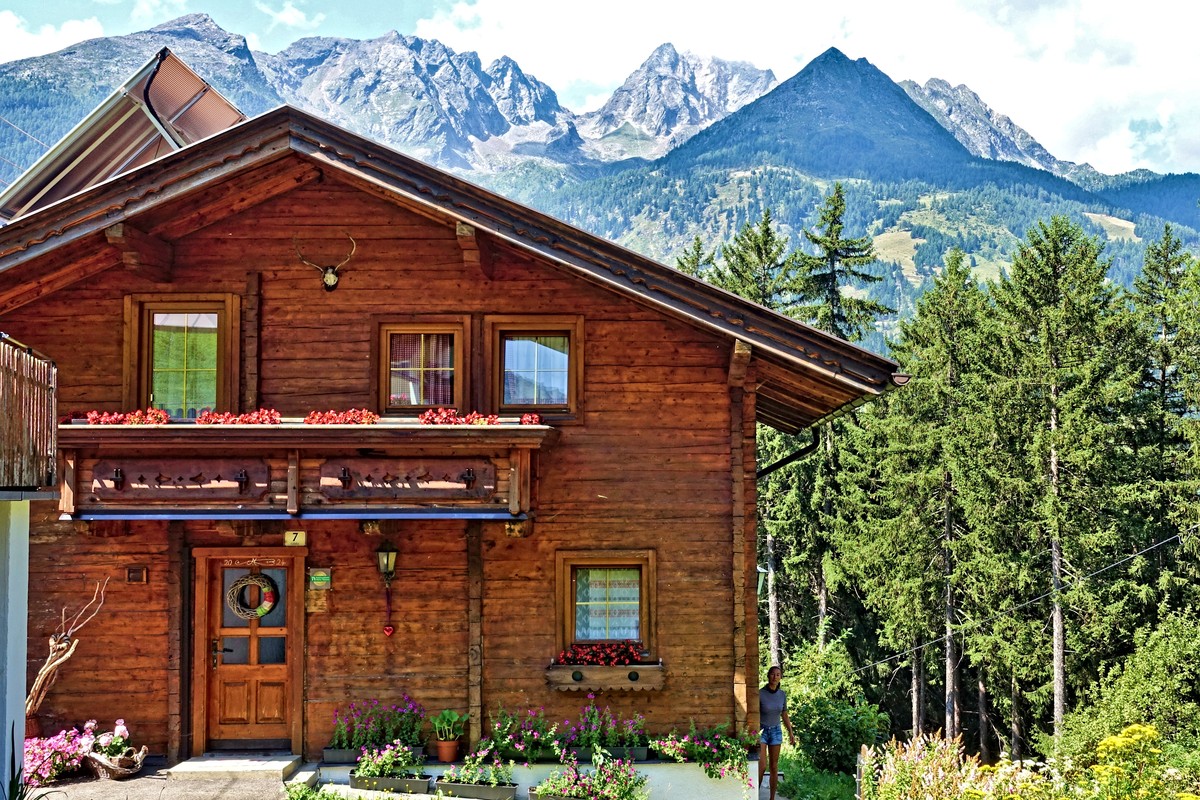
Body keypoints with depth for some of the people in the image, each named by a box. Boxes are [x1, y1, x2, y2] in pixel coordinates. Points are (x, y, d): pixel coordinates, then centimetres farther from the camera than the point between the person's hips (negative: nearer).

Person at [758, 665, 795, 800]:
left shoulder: (782, 694, -2)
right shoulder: (760, 693, -16)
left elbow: (784, 715, 10)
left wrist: (791, 733, 10)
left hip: (776, 731, 4)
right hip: (761, 731, -4)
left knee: (774, 767, 5)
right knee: (762, 766, -15)